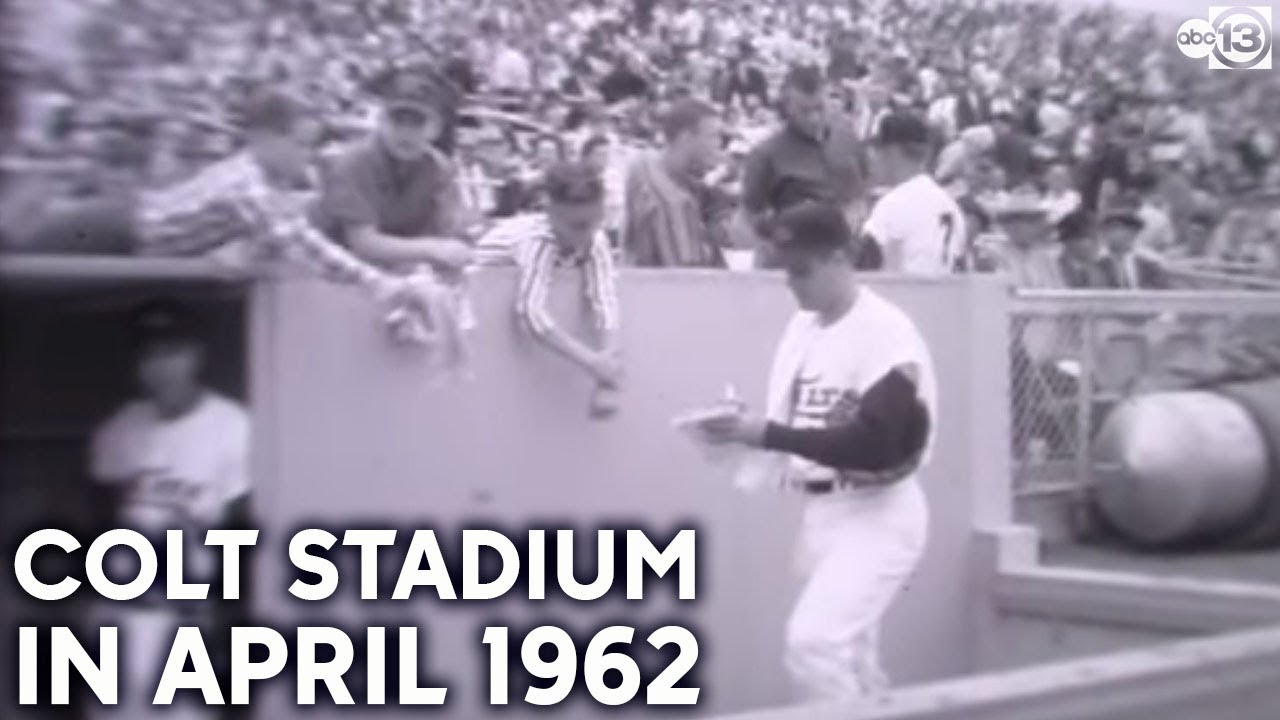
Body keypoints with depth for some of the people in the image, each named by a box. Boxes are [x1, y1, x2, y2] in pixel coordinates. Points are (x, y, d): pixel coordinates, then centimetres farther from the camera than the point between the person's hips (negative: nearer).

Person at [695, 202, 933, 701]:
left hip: (879, 515, -8)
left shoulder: (887, 331, -17)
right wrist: (744, 433, -10)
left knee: (812, 641, -20)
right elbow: (791, 424, 12)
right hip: (821, 514, 8)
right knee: (850, 659, 15)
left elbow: (875, 444, -25)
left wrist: (767, 433, -27)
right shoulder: (802, 327, 8)